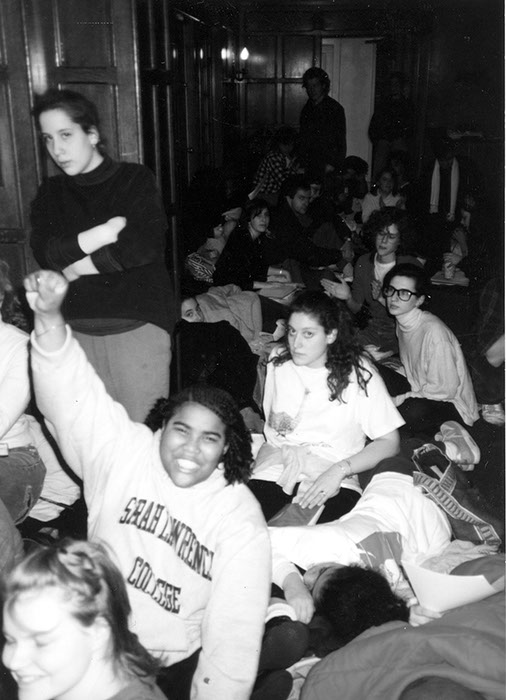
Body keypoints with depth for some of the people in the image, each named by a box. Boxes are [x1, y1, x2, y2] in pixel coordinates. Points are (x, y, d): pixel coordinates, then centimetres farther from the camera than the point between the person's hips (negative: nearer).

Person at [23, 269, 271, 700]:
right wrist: (49, 317, -33)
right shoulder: (123, 452, -9)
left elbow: (233, 635, -12)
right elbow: (73, 394, -19)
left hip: (177, 664, 0)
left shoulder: (241, 522, -12)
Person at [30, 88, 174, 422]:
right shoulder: (50, 193, 12)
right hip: (76, 330, 3)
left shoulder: (135, 179, 1)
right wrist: (106, 232, -12)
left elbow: (144, 245, -14)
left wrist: (77, 264, -6)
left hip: (138, 326, -3)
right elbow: (45, 254, -3)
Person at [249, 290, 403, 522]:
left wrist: (339, 470, -13)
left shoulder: (358, 373, 3)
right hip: (276, 468, 3)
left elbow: (389, 442, 2)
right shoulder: (278, 361, 15)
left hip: (334, 480, -2)